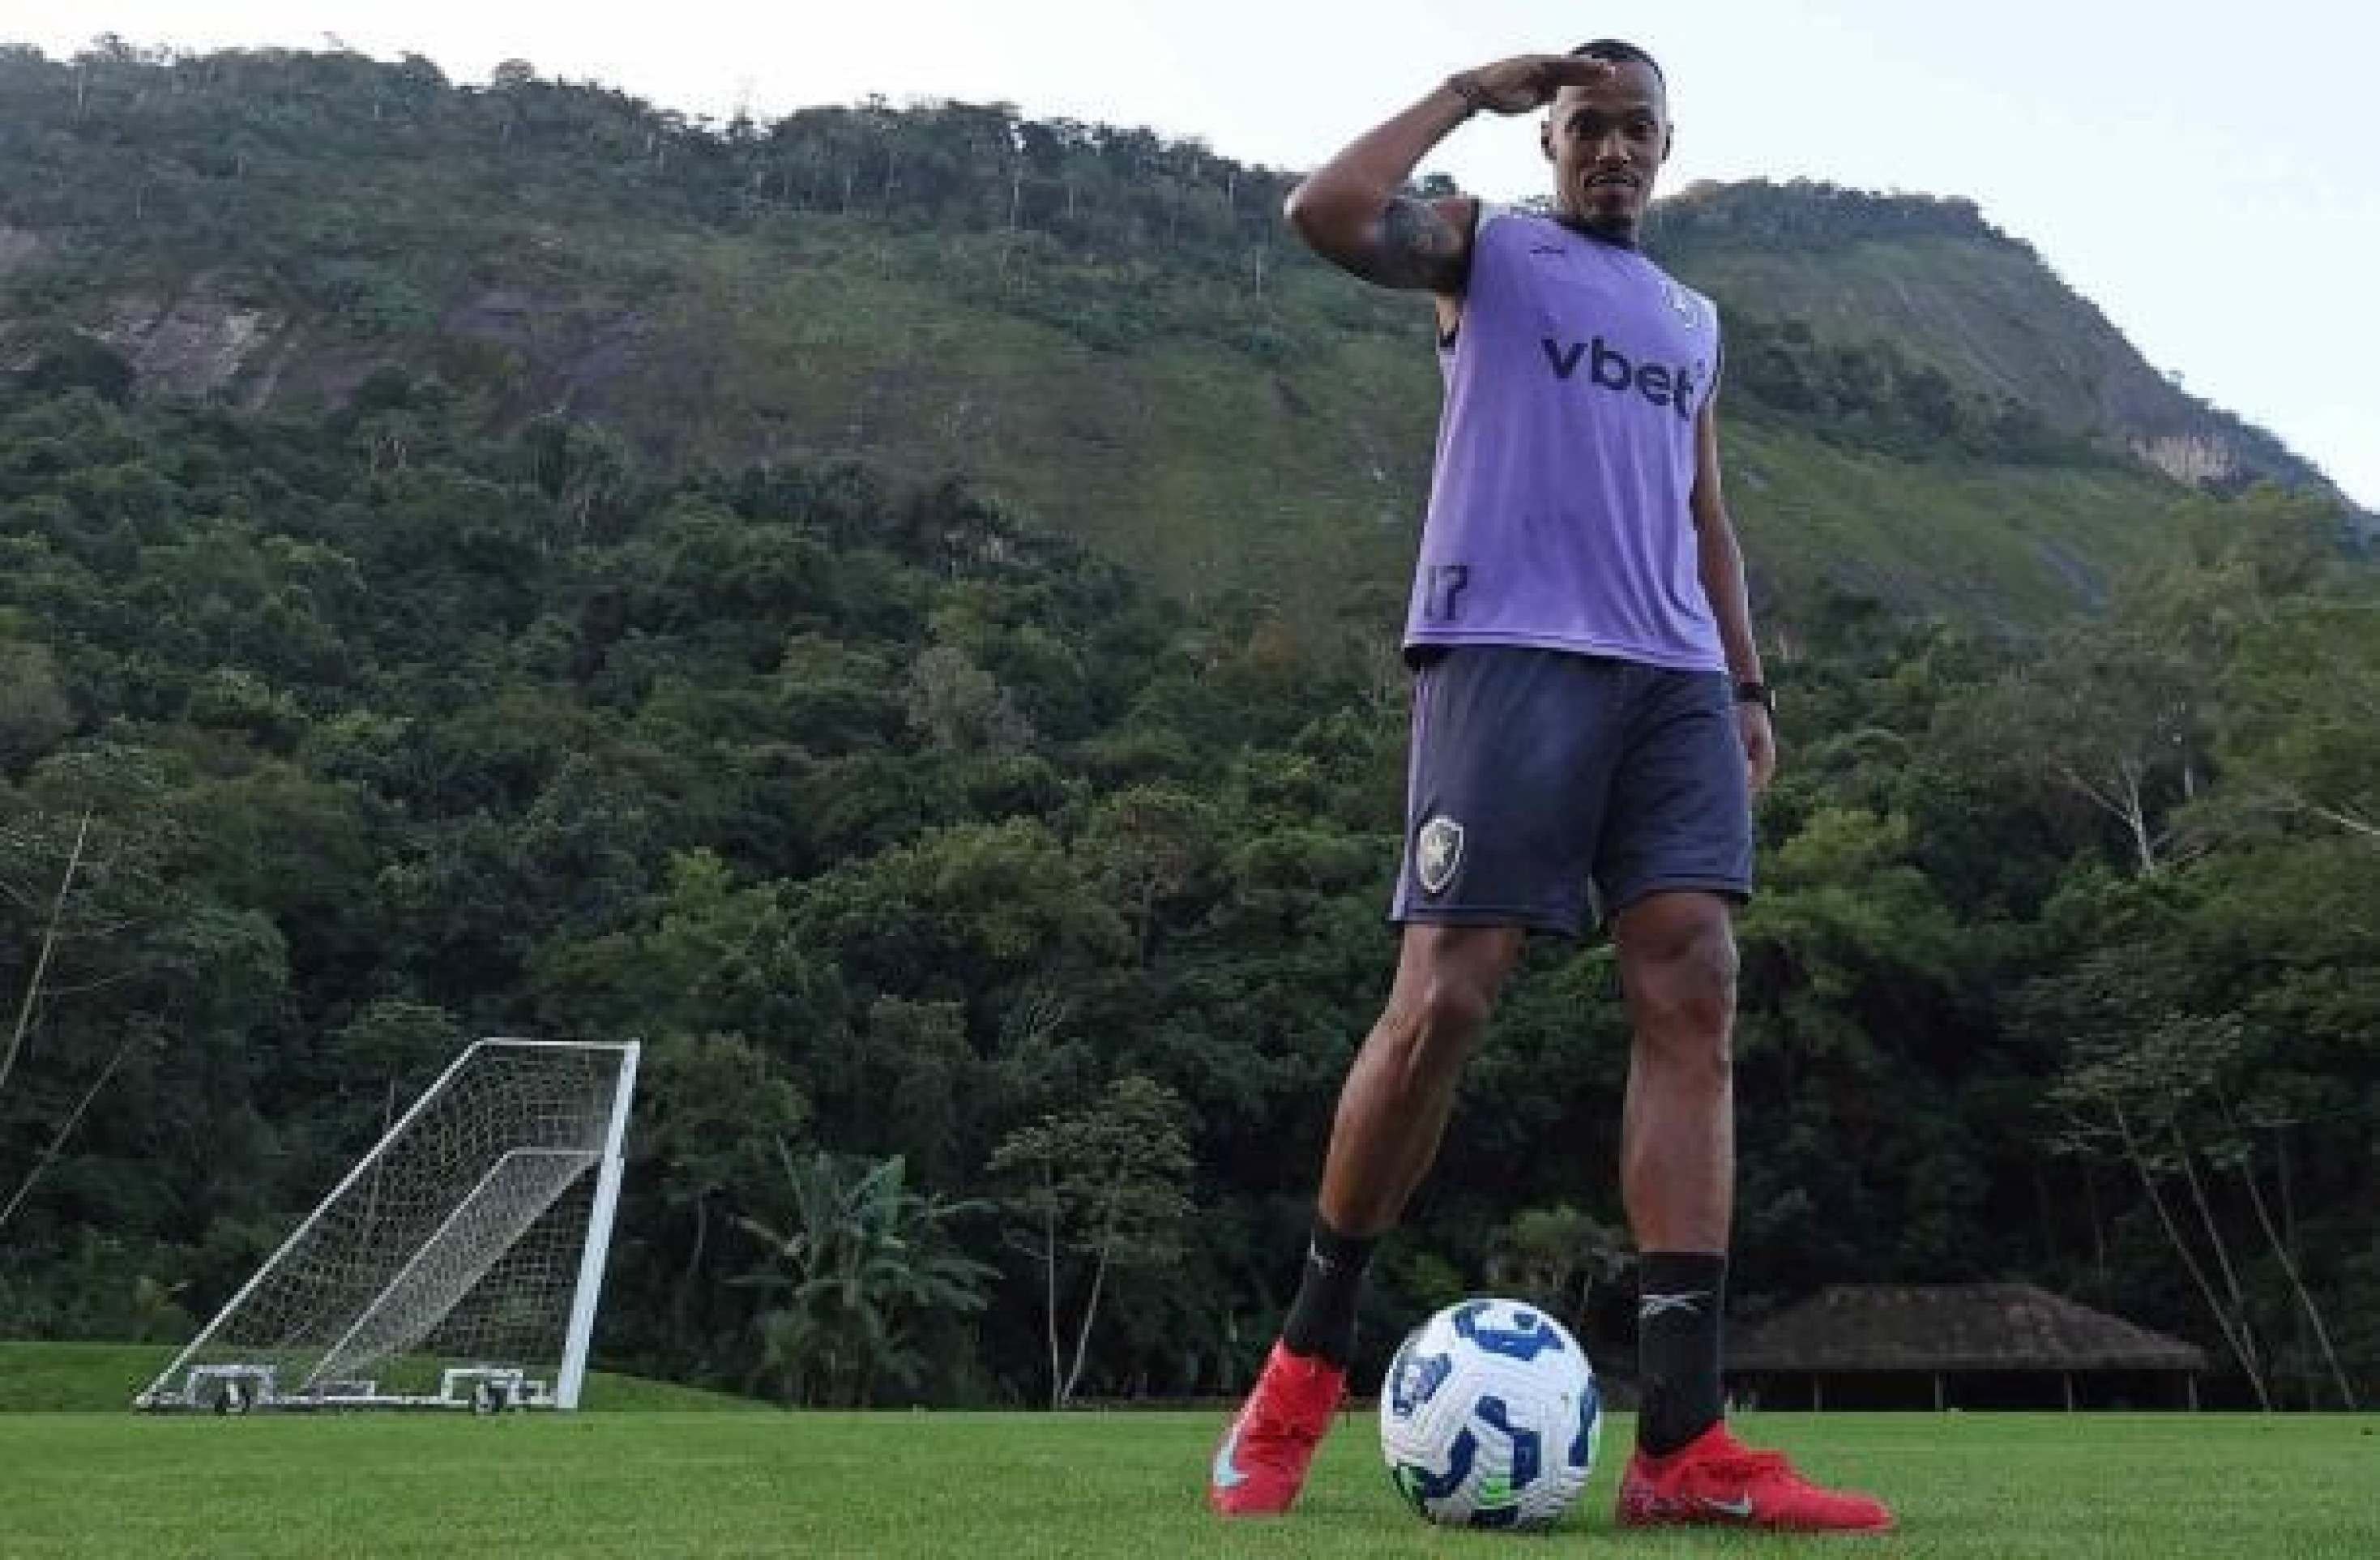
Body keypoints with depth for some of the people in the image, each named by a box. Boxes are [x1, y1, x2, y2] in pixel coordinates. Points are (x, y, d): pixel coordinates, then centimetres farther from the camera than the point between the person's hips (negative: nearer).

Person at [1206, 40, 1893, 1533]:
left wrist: (1747, 681, 18)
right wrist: (1467, 93, 3)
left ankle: (1684, 1439, -13)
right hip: (1511, 651, -5)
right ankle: (1310, 1354, 6)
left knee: (1695, 994, -11)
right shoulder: (1488, 249, 12)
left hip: (1674, 676, 5)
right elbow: (1326, 212, -7)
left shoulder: (1695, 321, 29)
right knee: (1442, 1003, -13)